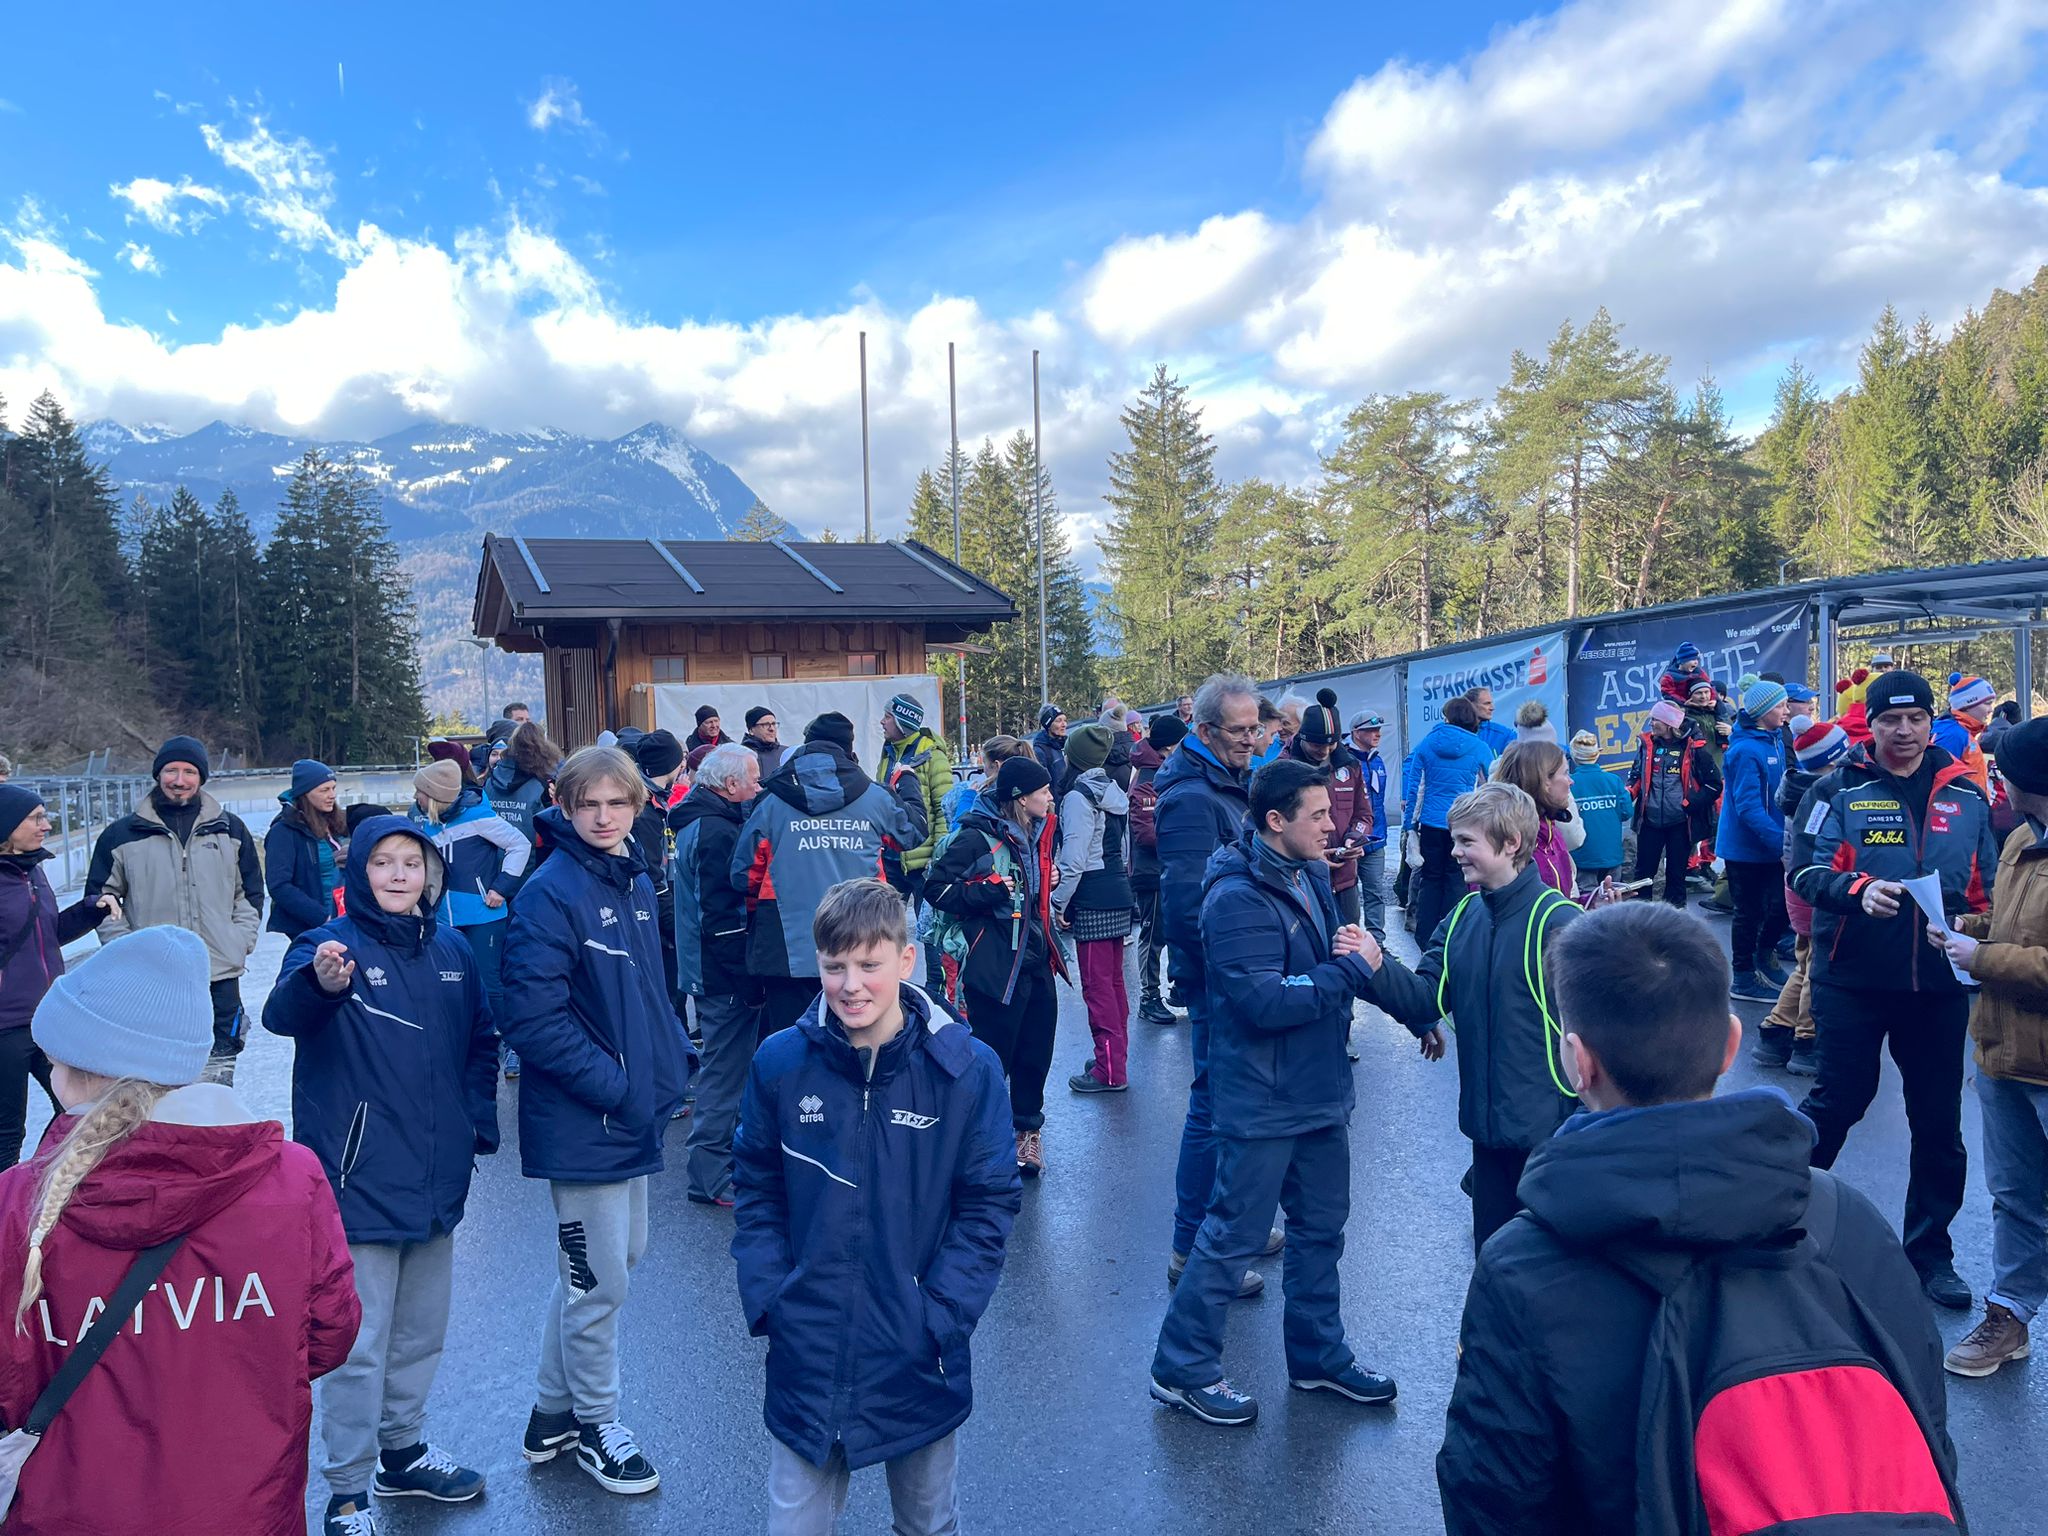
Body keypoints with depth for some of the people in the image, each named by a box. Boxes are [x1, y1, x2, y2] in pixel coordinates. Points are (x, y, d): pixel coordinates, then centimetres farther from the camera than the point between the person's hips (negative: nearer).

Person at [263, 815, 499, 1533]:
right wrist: (318, 982, -54)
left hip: (437, 1181, 6)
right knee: (358, 1346, 3)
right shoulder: (331, 945, -11)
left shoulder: (452, 950, 5)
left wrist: (478, 1123, 5)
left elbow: (480, 1043, 16)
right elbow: (282, 1013, -32)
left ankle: (403, 1452, 40)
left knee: (421, 1333, 21)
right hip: (359, 1181, -6)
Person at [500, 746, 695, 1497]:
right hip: (582, 1121, -8)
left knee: (617, 1257, 21)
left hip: (634, 1113, 9)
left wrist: (676, 1055, 4)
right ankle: (595, 1424, 30)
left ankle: (552, 1410, 39)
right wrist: (613, 1087, -21)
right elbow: (532, 1019, -22)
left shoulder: (635, 884, 6)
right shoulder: (551, 892, -18)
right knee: (598, 1280, 6)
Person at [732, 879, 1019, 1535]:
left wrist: (940, 1315, -12)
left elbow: (988, 1204, -6)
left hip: (919, 1361, 0)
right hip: (805, 1358, 1)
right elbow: (756, 1191, 4)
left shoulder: (969, 1069, -12)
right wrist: (765, 1300, -5)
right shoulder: (780, 1062, -7)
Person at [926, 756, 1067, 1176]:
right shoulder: (976, 836, -14)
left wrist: (1051, 878, 9)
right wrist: (988, 890, -22)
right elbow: (938, 888, -15)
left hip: (1036, 959, 8)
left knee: (1036, 1052, 13)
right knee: (994, 1056, 1)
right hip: (995, 964, -8)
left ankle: (1027, 1129, 30)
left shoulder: (1036, 832, 12)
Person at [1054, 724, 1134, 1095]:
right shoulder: (1115, 793, 14)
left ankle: (1110, 1071, -2)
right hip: (1119, 892, 9)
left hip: (1092, 898, -9)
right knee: (1114, 979, 15)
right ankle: (1116, 1055, 23)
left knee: (1097, 984, -5)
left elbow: (1073, 858, -17)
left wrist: (1059, 902, -10)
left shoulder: (1078, 797, -13)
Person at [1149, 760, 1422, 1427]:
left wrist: (1356, 951, -7)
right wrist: (1352, 967, -20)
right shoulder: (1238, 899, -22)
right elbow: (1265, 1002, -29)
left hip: (1321, 1091, 9)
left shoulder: (1310, 878, 6)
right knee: (1233, 1235, 3)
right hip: (1263, 1102, -9)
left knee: (1320, 1229, 21)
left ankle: (1319, 1355, 38)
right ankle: (1182, 1368, 19)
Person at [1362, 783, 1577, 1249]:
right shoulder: (1462, 918, 2)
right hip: (1488, 1123, 6)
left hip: (1549, 1128, -6)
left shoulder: (1559, 922, -18)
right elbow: (1427, 1001, -2)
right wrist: (1376, 966, -20)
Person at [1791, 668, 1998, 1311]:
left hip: (1938, 984, 4)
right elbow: (1804, 870, -11)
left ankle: (1930, 1251, 25)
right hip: (1854, 978, -3)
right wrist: (1858, 890, -29)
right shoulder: (1839, 790, -4)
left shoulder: (1965, 795, 7)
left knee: (1939, 1120, 11)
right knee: (1841, 1097, 5)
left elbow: (1987, 887, 14)